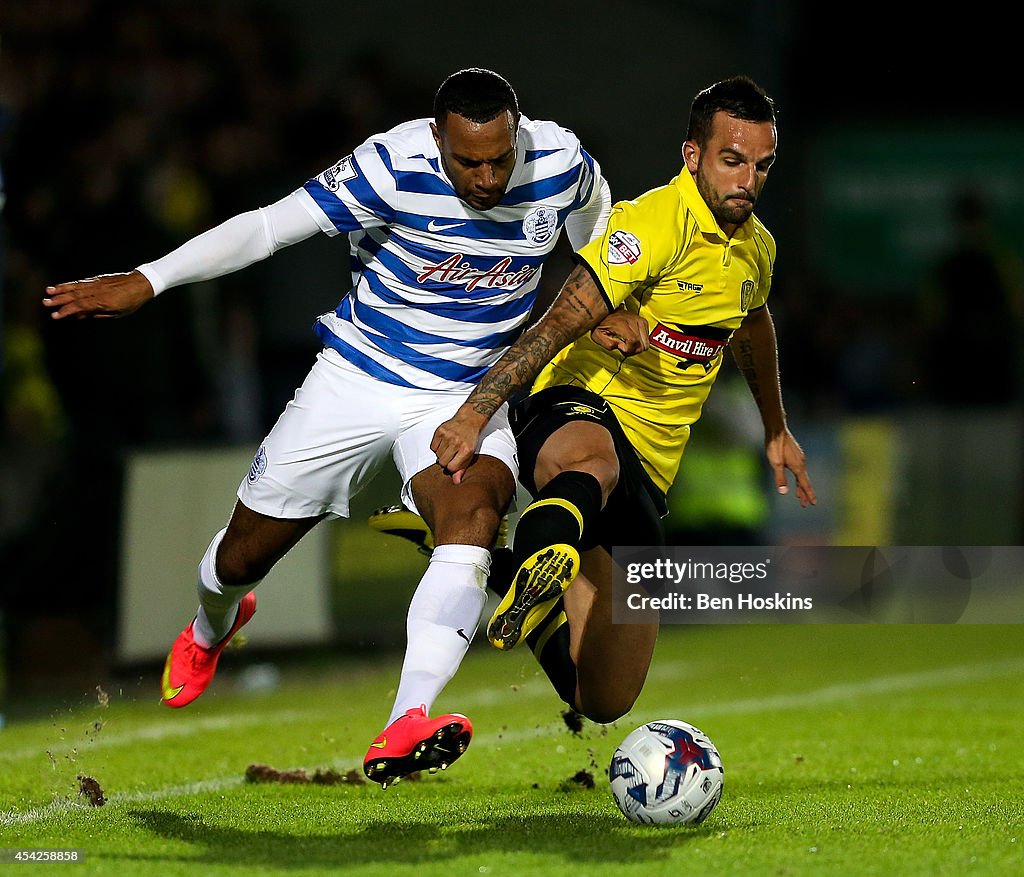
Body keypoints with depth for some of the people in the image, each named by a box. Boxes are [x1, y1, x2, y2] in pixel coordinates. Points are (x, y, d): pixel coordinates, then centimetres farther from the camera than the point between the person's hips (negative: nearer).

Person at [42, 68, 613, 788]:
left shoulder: (562, 162, -14)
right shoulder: (394, 165, -24)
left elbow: (595, 228, 12)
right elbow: (272, 225, -23)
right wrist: (147, 280, -29)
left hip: (467, 396, 1)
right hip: (357, 378, -1)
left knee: (475, 512, -32)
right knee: (248, 548, 10)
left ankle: (405, 728, -43)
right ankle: (212, 627, 51)